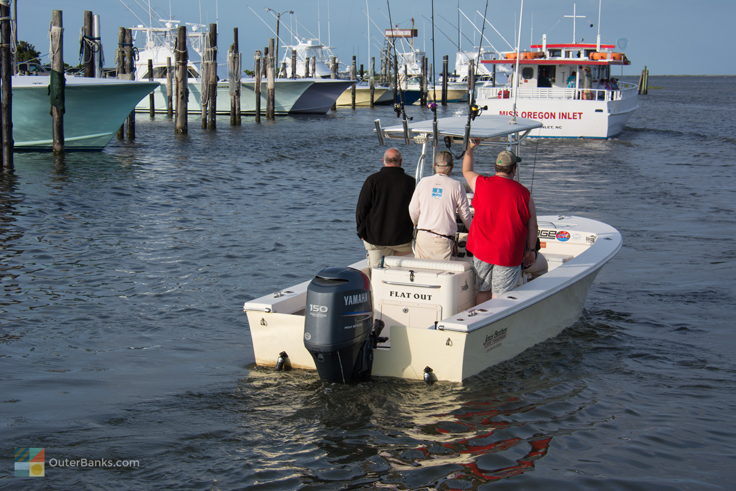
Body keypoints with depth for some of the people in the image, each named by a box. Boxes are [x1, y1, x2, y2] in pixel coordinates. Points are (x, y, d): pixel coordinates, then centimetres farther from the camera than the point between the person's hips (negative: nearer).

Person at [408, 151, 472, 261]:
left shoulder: (423, 182, 3)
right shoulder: (456, 186, -3)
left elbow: (413, 210, 9)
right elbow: (465, 215, 4)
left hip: (423, 235, 2)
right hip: (444, 240, -2)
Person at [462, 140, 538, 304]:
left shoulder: (481, 184, 0)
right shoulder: (524, 193, -4)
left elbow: (466, 171, 22)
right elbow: (532, 225, -1)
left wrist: (470, 148, 34)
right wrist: (530, 250, 9)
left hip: (482, 250, 2)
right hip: (509, 254, -2)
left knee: (483, 291, 14)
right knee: (500, 297, 0)